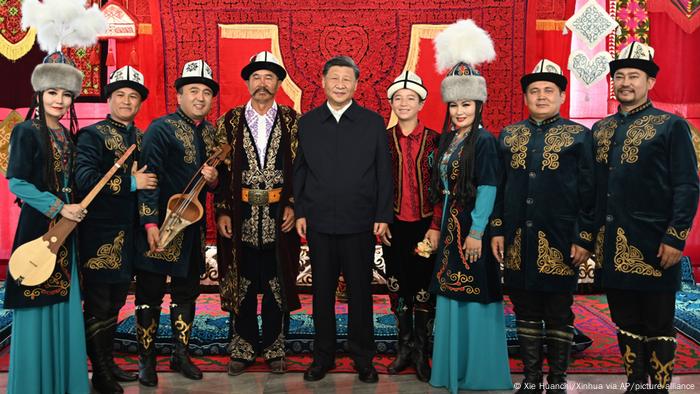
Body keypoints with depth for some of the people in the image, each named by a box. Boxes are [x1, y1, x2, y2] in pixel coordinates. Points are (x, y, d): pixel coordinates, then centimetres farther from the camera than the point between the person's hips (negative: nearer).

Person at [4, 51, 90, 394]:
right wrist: (59, 208, -16)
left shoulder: (68, 136, 12)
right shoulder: (26, 132, -8)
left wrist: (73, 210, 1)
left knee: (64, 302, 10)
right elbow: (16, 182, -14)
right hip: (37, 227, -6)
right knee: (36, 305, 0)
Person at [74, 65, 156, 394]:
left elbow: (147, 180, 16)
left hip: (129, 232, 7)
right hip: (100, 233, -7)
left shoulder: (141, 138, 13)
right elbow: (84, 179, -20)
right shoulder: (92, 135, -7)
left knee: (115, 302, 16)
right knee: (98, 304, 2)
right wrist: (131, 183, -19)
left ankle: (109, 363, 29)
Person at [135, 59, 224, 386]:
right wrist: (150, 224, -19)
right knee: (150, 296, 3)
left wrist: (214, 178, -6)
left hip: (194, 227, 6)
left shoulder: (212, 133, 11)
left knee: (186, 293, 14)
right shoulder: (161, 129, -9)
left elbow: (217, 183, 18)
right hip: (162, 226, -6)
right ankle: (146, 360, 17)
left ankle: (181, 355, 28)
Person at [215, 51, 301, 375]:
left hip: (279, 216, 0)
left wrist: (293, 206, -7)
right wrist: (222, 211, -2)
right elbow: (222, 169, 3)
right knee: (242, 284, 8)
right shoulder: (230, 121, 5)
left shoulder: (292, 121, 3)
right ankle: (243, 347, 23)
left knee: (277, 284, 8)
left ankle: (274, 347, 22)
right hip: (241, 217, 1)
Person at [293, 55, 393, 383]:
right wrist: (299, 211, 3)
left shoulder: (373, 122, 2)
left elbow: (384, 173, 2)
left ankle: (363, 358, 24)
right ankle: (323, 355, 26)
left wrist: (383, 215, -3)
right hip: (319, 223, 2)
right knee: (322, 291, 11)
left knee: (360, 292, 8)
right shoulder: (307, 122, 7)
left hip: (360, 223, -1)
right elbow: (299, 170, 9)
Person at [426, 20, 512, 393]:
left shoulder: (484, 141, -11)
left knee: (475, 295, 2)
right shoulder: (447, 140, 11)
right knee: (450, 294, 14)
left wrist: (476, 232, -19)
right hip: (450, 227, 8)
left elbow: (488, 189, -15)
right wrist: (437, 226, 9)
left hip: (472, 228, -8)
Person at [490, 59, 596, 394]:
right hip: (518, 243, 3)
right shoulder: (508, 136, 10)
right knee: (526, 313, 11)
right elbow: (498, 188, 10)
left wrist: (584, 240, -7)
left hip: (560, 244, -3)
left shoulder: (579, 136, 2)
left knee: (558, 315, 7)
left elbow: (589, 192, -2)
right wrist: (497, 230, 4)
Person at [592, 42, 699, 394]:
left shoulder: (671, 126, -2)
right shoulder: (600, 129, 13)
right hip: (613, 247, 5)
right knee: (626, 323, 15)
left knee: (658, 326, 6)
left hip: (653, 246, -5)